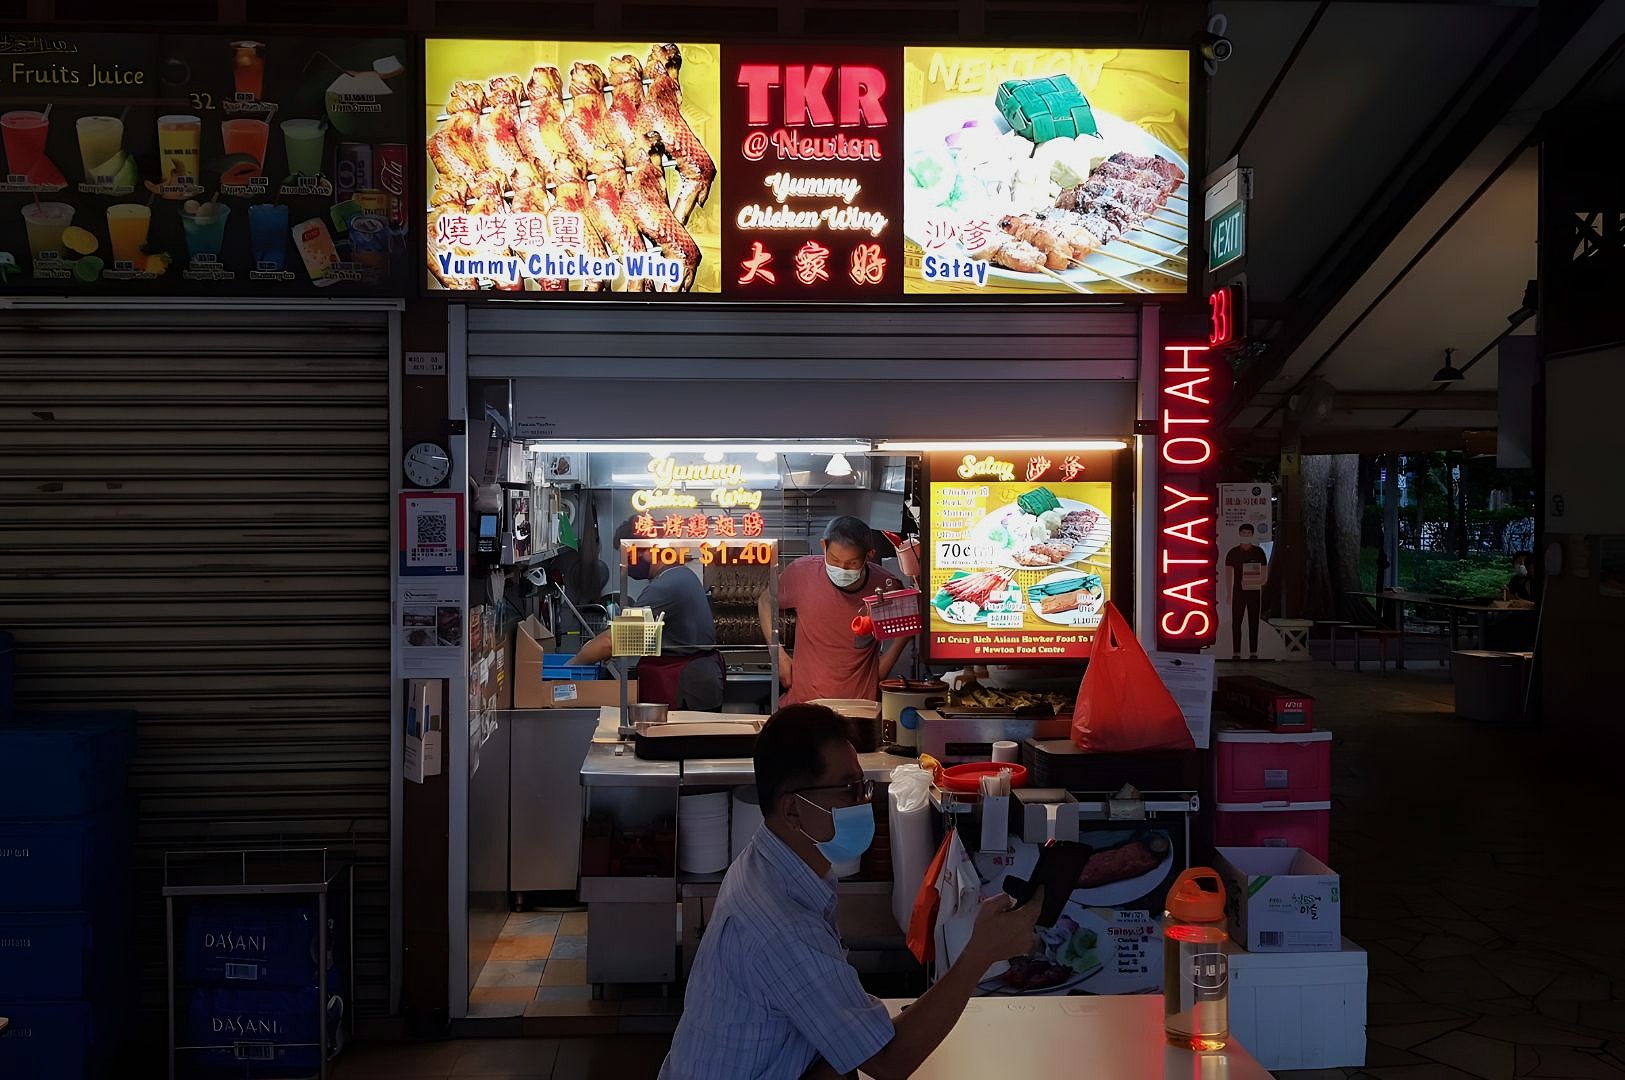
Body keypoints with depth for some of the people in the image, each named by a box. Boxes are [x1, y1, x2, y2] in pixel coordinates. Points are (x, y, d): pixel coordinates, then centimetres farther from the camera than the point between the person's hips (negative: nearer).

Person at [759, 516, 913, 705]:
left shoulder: (886, 587, -9)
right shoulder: (803, 571, -9)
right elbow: (766, 600, 11)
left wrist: (879, 673, 5)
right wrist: (779, 655, 3)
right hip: (802, 702, -3)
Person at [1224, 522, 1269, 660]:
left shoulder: (1259, 552, 4)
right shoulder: (1232, 553, 3)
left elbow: (1264, 573, 6)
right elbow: (1228, 574, 4)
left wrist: (1260, 581, -15)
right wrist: (1229, 593, -1)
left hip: (1255, 592, 0)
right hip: (1238, 592, 0)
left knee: (1253, 623, 3)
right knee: (1236, 622, -2)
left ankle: (1253, 653, 7)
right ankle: (1236, 653, 2)